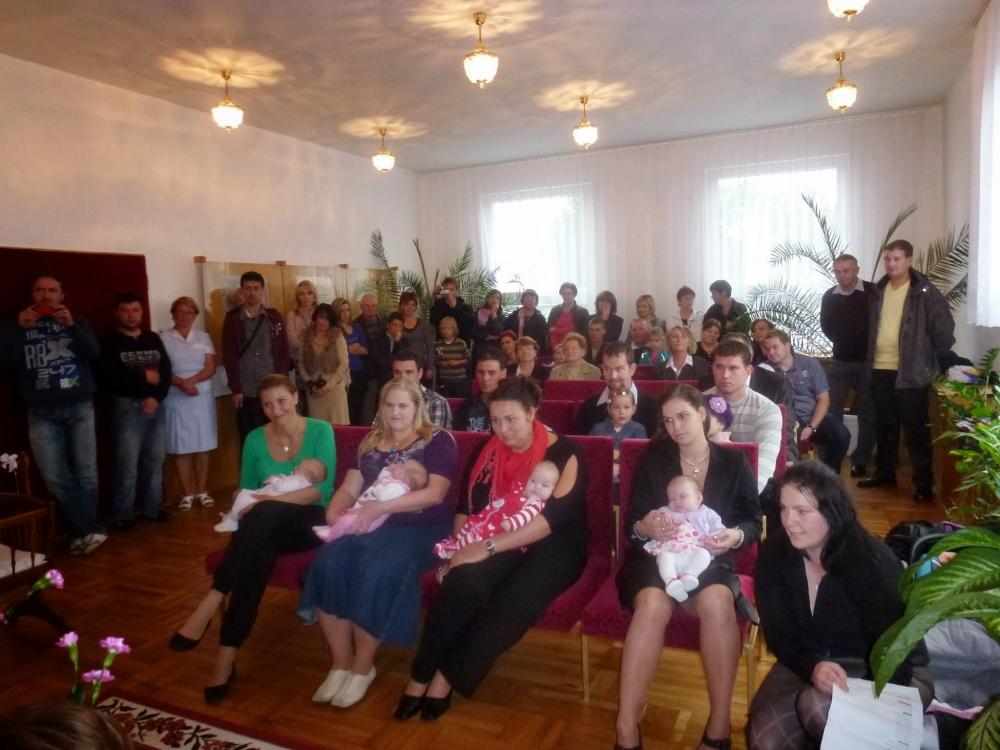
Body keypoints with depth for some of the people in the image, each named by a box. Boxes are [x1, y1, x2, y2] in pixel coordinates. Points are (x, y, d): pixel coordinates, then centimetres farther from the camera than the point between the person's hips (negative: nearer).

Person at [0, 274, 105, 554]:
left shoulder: (77, 322, 13)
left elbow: (93, 352, -4)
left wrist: (71, 326, -17)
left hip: (79, 408, 0)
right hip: (41, 413, 0)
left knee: (86, 474, -2)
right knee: (55, 478, -8)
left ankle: (80, 532, 13)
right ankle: (91, 529, 2)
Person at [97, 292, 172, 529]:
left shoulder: (153, 339, 14)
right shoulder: (109, 342, 0)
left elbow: (166, 371, 7)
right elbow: (107, 379, -11)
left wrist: (156, 397, -9)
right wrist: (143, 377, -9)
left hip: (155, 405, 5)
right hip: (126, 407, -4)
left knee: (155, 461, 9)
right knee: (127, 465, -6)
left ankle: (153, 508, 21)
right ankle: (123, 516, 7)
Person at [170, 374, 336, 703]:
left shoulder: (320, 431, -4)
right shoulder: (255, 439, 8)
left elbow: (323, 490, -12)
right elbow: (245, 491, 13)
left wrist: (271, 499, -23)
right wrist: (244, 506, -11)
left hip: (310, 522, -3)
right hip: (267, 528, 3)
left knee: (264, 513, -37)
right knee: (257, 556, -34)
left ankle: (209, 605, -35)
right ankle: (225, 658, -32)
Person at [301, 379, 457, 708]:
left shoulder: (438, 440, 1)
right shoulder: (370, 441, 19)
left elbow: (435, 494, -11)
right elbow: (349, 488, 13)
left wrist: (382, 507, -20)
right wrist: (333, 512, -10)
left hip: (418, 528, -4)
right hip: (369, 524, 5)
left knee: (377, 573, -32)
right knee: (328, 564, -23)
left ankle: (363, 667, -10)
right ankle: (340, 664, -9)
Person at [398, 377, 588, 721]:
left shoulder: (564, 453, -9)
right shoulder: (487, 452, 7)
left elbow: (553, 517, -19)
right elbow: (466, 506, 8)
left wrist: (488, 547, -23)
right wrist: (459, 551, -9)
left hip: (553, 547, -3)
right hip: (495, 545, 4)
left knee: (513, 602, -31)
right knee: (461, 581, -28)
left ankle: (446, 679, -15)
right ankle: (421, 677, -16)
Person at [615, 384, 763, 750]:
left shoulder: (734, 462, 7)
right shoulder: (653, 459, 5)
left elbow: (754, 522, 8)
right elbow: (631, 521, 2)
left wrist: (736, 536, -15)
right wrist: (645, 527, -22)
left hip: (709, 561, 1)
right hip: (655, 558, 0)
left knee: (717, 602, -35)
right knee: (652, 604, -35)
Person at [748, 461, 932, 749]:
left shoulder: (874, 562, -22)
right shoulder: (773, 554, -12)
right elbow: (779, 633, -10)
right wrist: (813, 667, -32)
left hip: (884, 672, -3)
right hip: (808, 663, 3)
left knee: (816, 707, -34)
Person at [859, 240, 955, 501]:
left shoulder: (925, 291, -8)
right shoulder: (879, 290, 9)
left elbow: (944, 329, -6)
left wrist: (933, 361, -2)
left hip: (911, 372, -5)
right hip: (880, 369, 5)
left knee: (916, 429, 0)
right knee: (884, 425, 15)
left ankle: (924, 484, 8)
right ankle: (884, 472, 28)